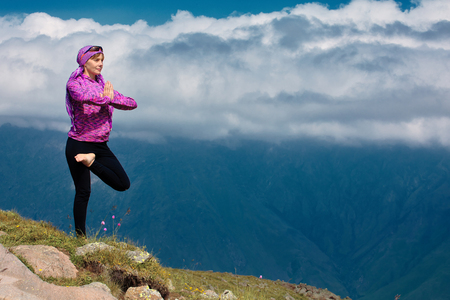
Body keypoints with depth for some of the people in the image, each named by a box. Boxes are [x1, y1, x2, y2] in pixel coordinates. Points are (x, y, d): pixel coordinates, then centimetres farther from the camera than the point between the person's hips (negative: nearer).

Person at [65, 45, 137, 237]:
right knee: (83, 192, -1)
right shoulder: (75, 84, -8)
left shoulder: (103, 85, 9)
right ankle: (80, 237, 10)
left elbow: (132, 104, 1)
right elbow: (83, 97, -33)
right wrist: (105, 98, -17)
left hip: (101, 145, 6)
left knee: (123, 184, -3)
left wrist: (110, 98, -15)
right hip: (78, 145, -6)